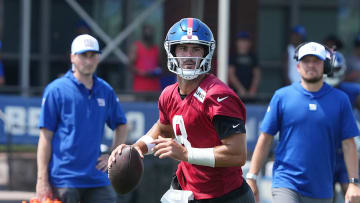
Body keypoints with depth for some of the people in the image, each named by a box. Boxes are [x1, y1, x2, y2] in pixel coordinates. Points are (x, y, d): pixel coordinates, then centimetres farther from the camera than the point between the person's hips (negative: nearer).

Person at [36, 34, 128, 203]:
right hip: (64, 181, -4)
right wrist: (42, 180, -10)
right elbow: (46, 137, -5)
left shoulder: (106, 91, 10)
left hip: (97, 181, 4)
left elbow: (121, 126, 26)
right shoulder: (56, 90, -3)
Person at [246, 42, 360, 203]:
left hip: (321, 190, 2)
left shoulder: (340, 99, 5)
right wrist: (251, 177, 0)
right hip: (286, 183, -2)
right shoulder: (282, 96, 2)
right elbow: (265, 138, 4)